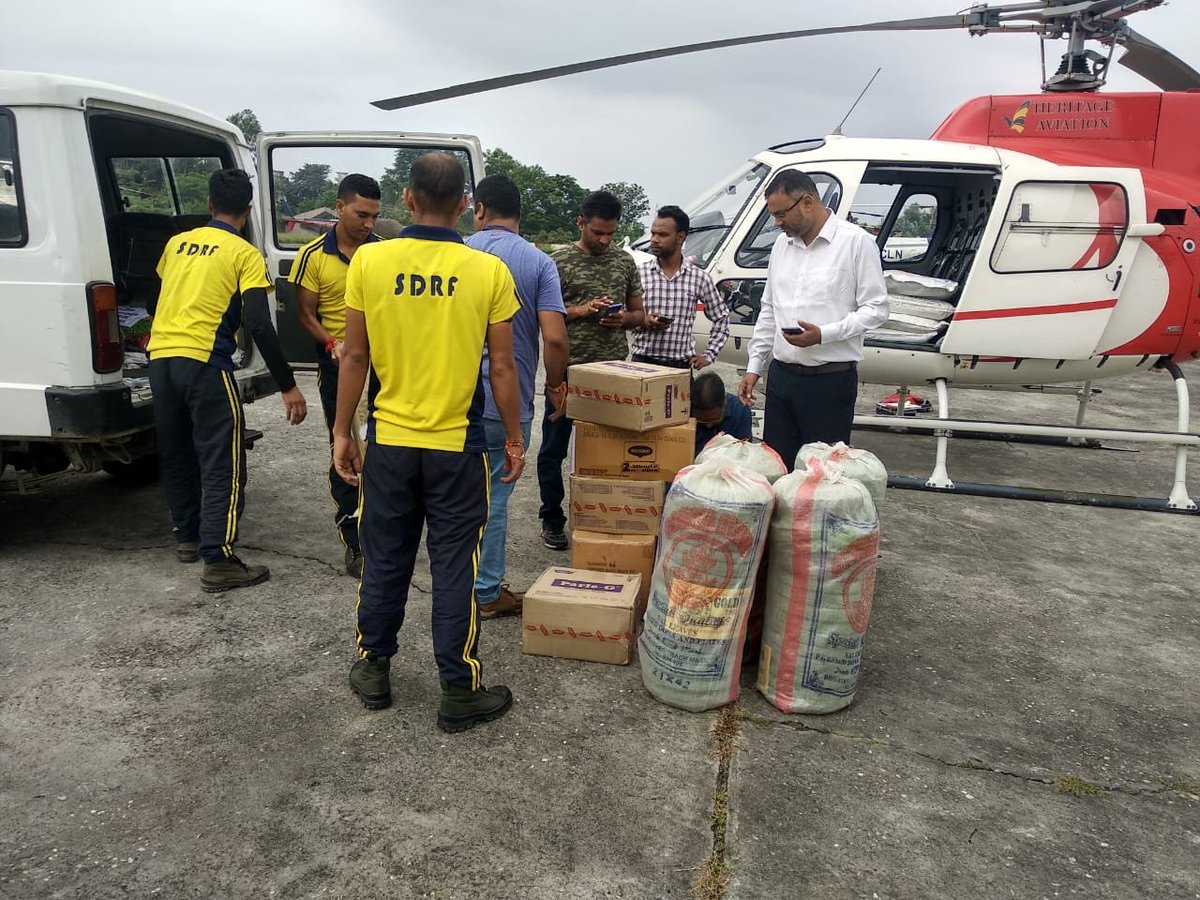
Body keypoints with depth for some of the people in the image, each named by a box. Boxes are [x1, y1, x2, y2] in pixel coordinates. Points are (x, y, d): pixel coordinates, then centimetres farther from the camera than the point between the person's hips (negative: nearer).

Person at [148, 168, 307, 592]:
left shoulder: (177, 243, 15)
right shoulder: (245, 254, -3)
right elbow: (259, 325, -12)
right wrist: (288, 386, -11)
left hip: (160, 357, 7)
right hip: (203, 363, -6)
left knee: (177, 455, 19)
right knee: (222, 464, -3)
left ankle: (188, 537, 32)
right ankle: (218, 561, -6)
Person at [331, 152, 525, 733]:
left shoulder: (369, 261, -5)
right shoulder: (489, 272, -8)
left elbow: (354, 357, -2)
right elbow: (502, 367, -5)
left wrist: (342, 431, 8)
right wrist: (514, 439, 6)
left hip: (388, 442, 2)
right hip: (457, 446, -1)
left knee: (384, 562, 16)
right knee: (454, 570, 7)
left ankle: (373, 670, 31)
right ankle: (460, 692, 17)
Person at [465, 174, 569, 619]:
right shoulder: (539, 262, -5)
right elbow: (554, 338, -15)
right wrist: (555, 385, 2)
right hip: (509, 402, -2)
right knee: (494, 496, 8)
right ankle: (487, 592, 18)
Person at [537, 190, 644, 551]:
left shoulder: (625, 261, 10)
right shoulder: (559, 261, 0)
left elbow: (639, 313, 16)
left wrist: (623, 318, -7)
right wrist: (580, 310, -15)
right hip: (567, 369, -2)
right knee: (553, 449, 5)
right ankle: (552, 519, 20)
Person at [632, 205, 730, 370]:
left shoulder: (699, 277, 4)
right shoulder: (639, 273, 1)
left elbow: (721, 318, 15)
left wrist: (708, 355, 7)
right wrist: (643, 321, -13)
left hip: (682, 366, 1)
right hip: (643, 362, -1)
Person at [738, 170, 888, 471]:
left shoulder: (856, 242, -7)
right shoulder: (782, 244, 12)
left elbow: (876, 309, -9)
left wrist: (823, 334, -21)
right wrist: (754, 366, 14)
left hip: (830, 381, -6)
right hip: (781, 376, 6)